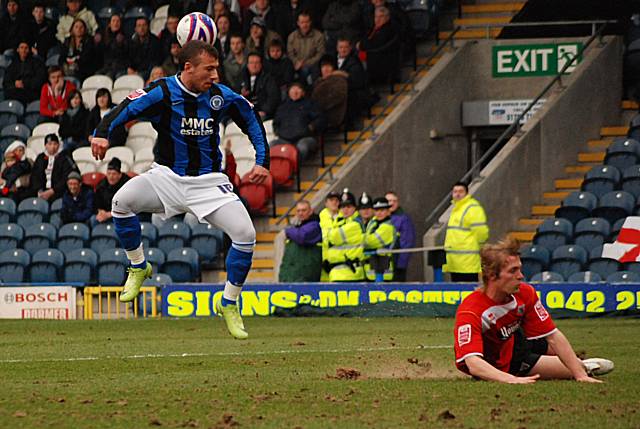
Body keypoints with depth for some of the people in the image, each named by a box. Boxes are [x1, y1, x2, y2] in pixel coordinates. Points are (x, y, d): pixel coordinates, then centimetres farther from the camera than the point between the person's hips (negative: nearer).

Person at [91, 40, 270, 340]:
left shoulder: (221, 96, -4)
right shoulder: (162, 92, -13)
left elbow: (252, 120, 11)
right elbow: (126, 109, -24)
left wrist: (262, 162, 3)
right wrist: (102, 133, -44)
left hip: (209, 181, 1)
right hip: (167, 177, -1)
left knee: (245, 234, -17)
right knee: (121, 201, -27)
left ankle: (229, 304, 5)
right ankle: (138, 268, -2)